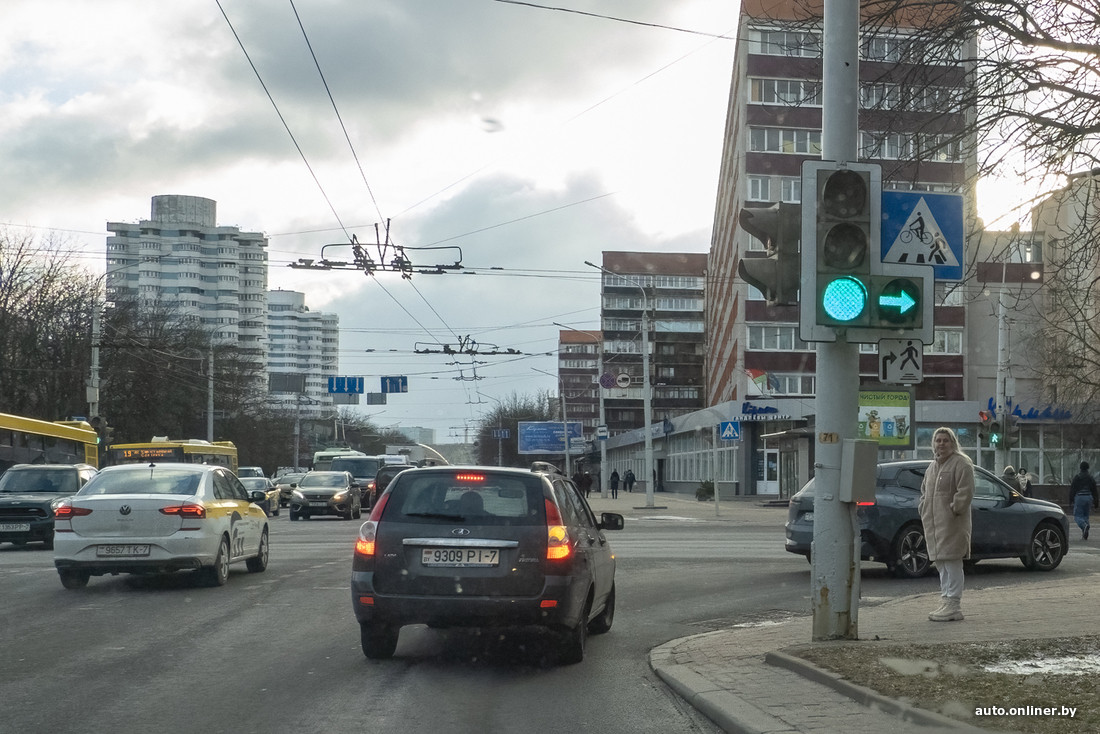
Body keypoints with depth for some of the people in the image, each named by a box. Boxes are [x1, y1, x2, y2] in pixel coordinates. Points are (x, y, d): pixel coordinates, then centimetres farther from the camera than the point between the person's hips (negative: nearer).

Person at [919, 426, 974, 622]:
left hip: (952, 524, -9)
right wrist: (924, 511, 15)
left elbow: (965, 492, -15)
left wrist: (953, 510, -17)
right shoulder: (933, 466, 20)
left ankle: (954, 606, -9)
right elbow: (924, 491, 29)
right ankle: (947, 602, 18)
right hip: (934, 523, 9)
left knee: (952, 563, -10)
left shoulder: (962, 463, -6)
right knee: (941, 564, 12)